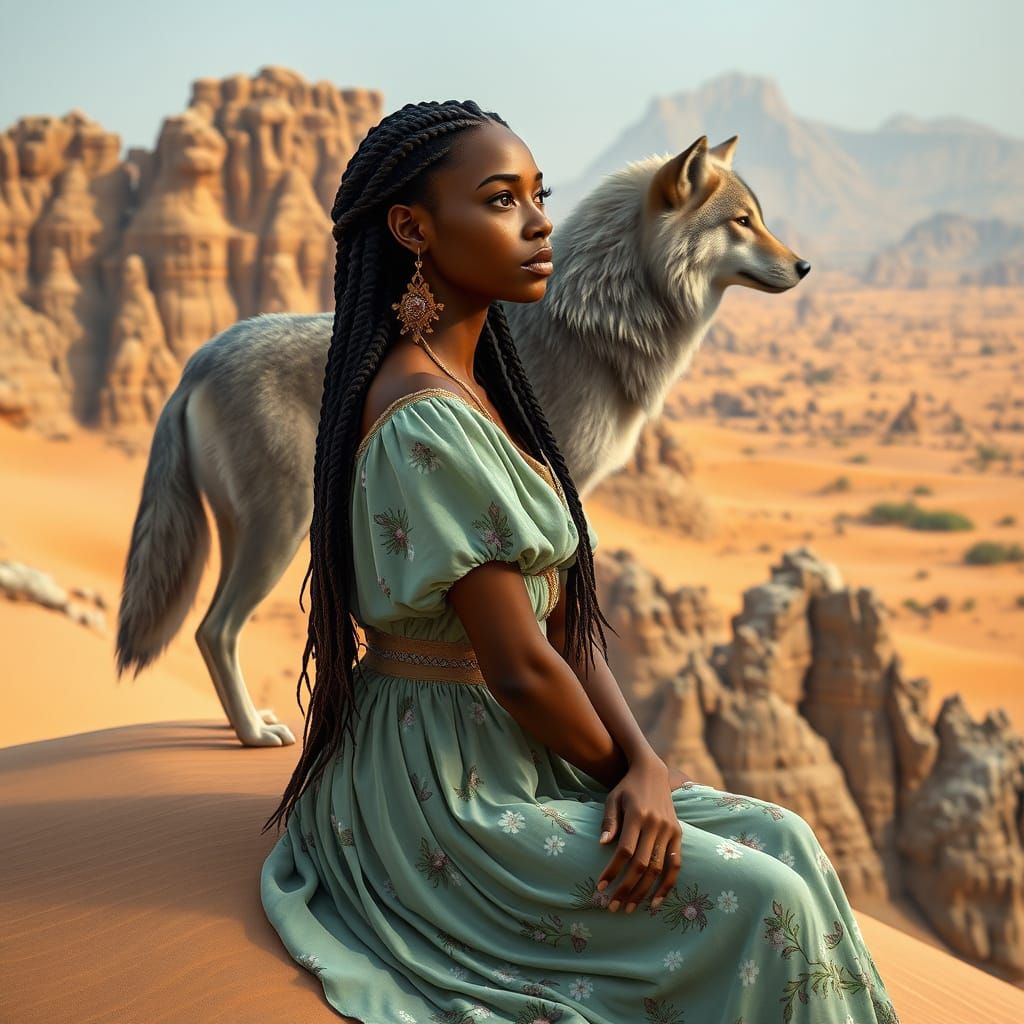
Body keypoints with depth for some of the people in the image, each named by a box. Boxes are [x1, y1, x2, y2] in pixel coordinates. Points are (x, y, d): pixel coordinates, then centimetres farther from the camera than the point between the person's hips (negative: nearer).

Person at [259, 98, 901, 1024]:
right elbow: (521, 667, -21)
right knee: (763, 904, -12)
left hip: (509, 757, 9)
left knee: (782, 837, 2)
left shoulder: (476, 387, 8)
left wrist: (643, 762, -8)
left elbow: (565, 610, 5)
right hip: (444, 791, -9)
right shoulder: (428, 425, -23)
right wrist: (626, 771, -3)